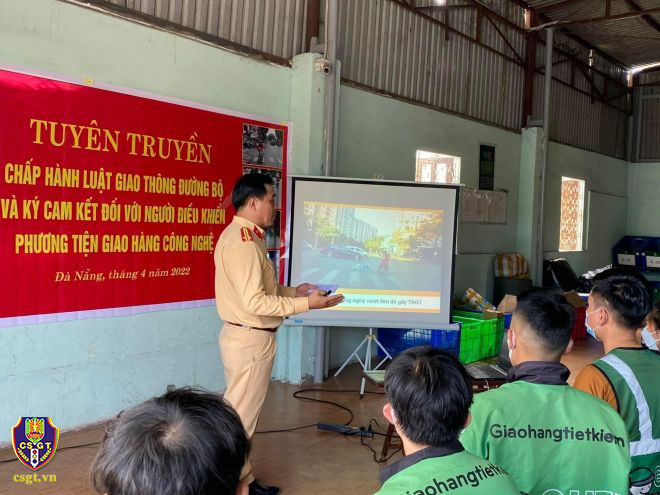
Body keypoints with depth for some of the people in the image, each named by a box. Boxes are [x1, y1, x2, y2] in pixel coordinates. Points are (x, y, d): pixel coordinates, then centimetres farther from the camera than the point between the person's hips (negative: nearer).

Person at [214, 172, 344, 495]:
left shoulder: (239, 235, 12)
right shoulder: (244, 241, -21)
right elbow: (255, 302, -26)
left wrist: (293, 291, 12)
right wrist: (306, 304, -22)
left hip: (243, 336, 10)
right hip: (250, 339, -10)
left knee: (240, 413, 17)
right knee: (240, 417, 1)